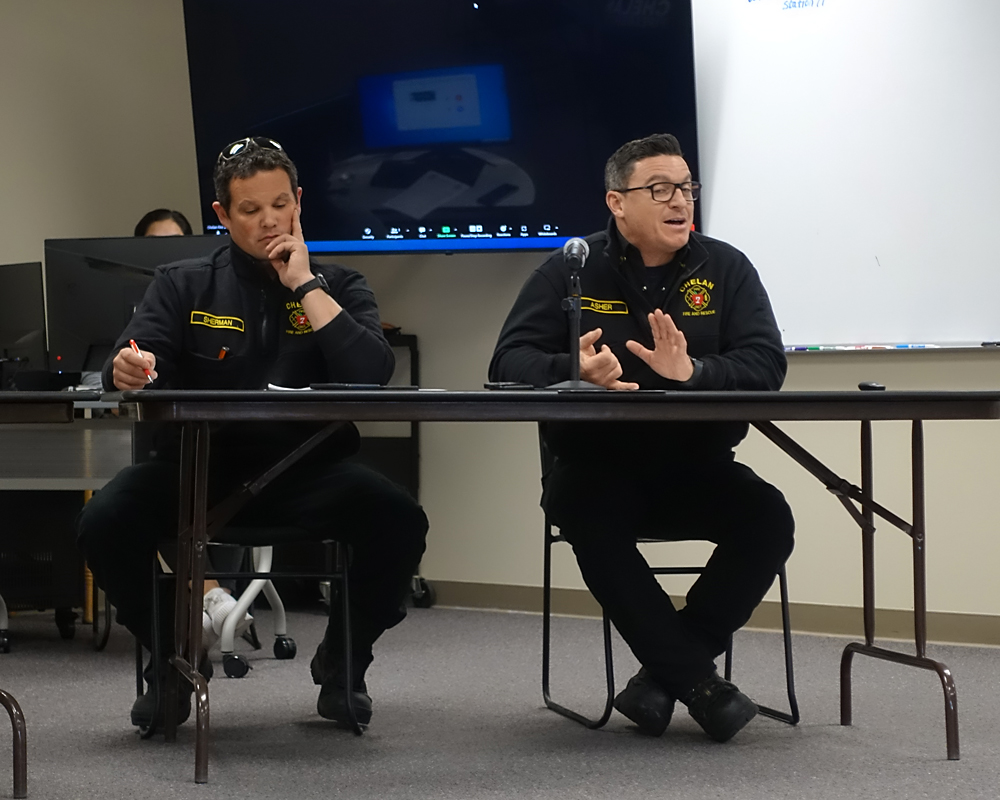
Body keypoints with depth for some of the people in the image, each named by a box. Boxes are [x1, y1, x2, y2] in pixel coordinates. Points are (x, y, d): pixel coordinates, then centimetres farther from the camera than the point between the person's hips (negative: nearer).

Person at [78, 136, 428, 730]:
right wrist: (129, 371, -27)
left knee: (400, 521, -28)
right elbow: (129, 369, -2)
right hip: (199, 467, 1)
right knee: (105, 521, -27)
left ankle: (342, 663, 1)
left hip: (306, 471, 0)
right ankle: (174, 658, 3)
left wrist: (304, 284, -9)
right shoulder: (184, 286, 11)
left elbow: (372, 374, -10)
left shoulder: (338, 288, 9)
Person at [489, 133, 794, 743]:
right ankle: (697, 681, -23)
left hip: (696, 464, 2)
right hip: (597, 466, -2)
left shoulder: (726, 269, 4)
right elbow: (509, 361, -7)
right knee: (590, 516, -35)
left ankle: (664, 675, -13)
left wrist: (693, 371, -30)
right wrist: (575, 369, -29)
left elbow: (766, 366, -9)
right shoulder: (572, 271, 2)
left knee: (769, 520, -26)